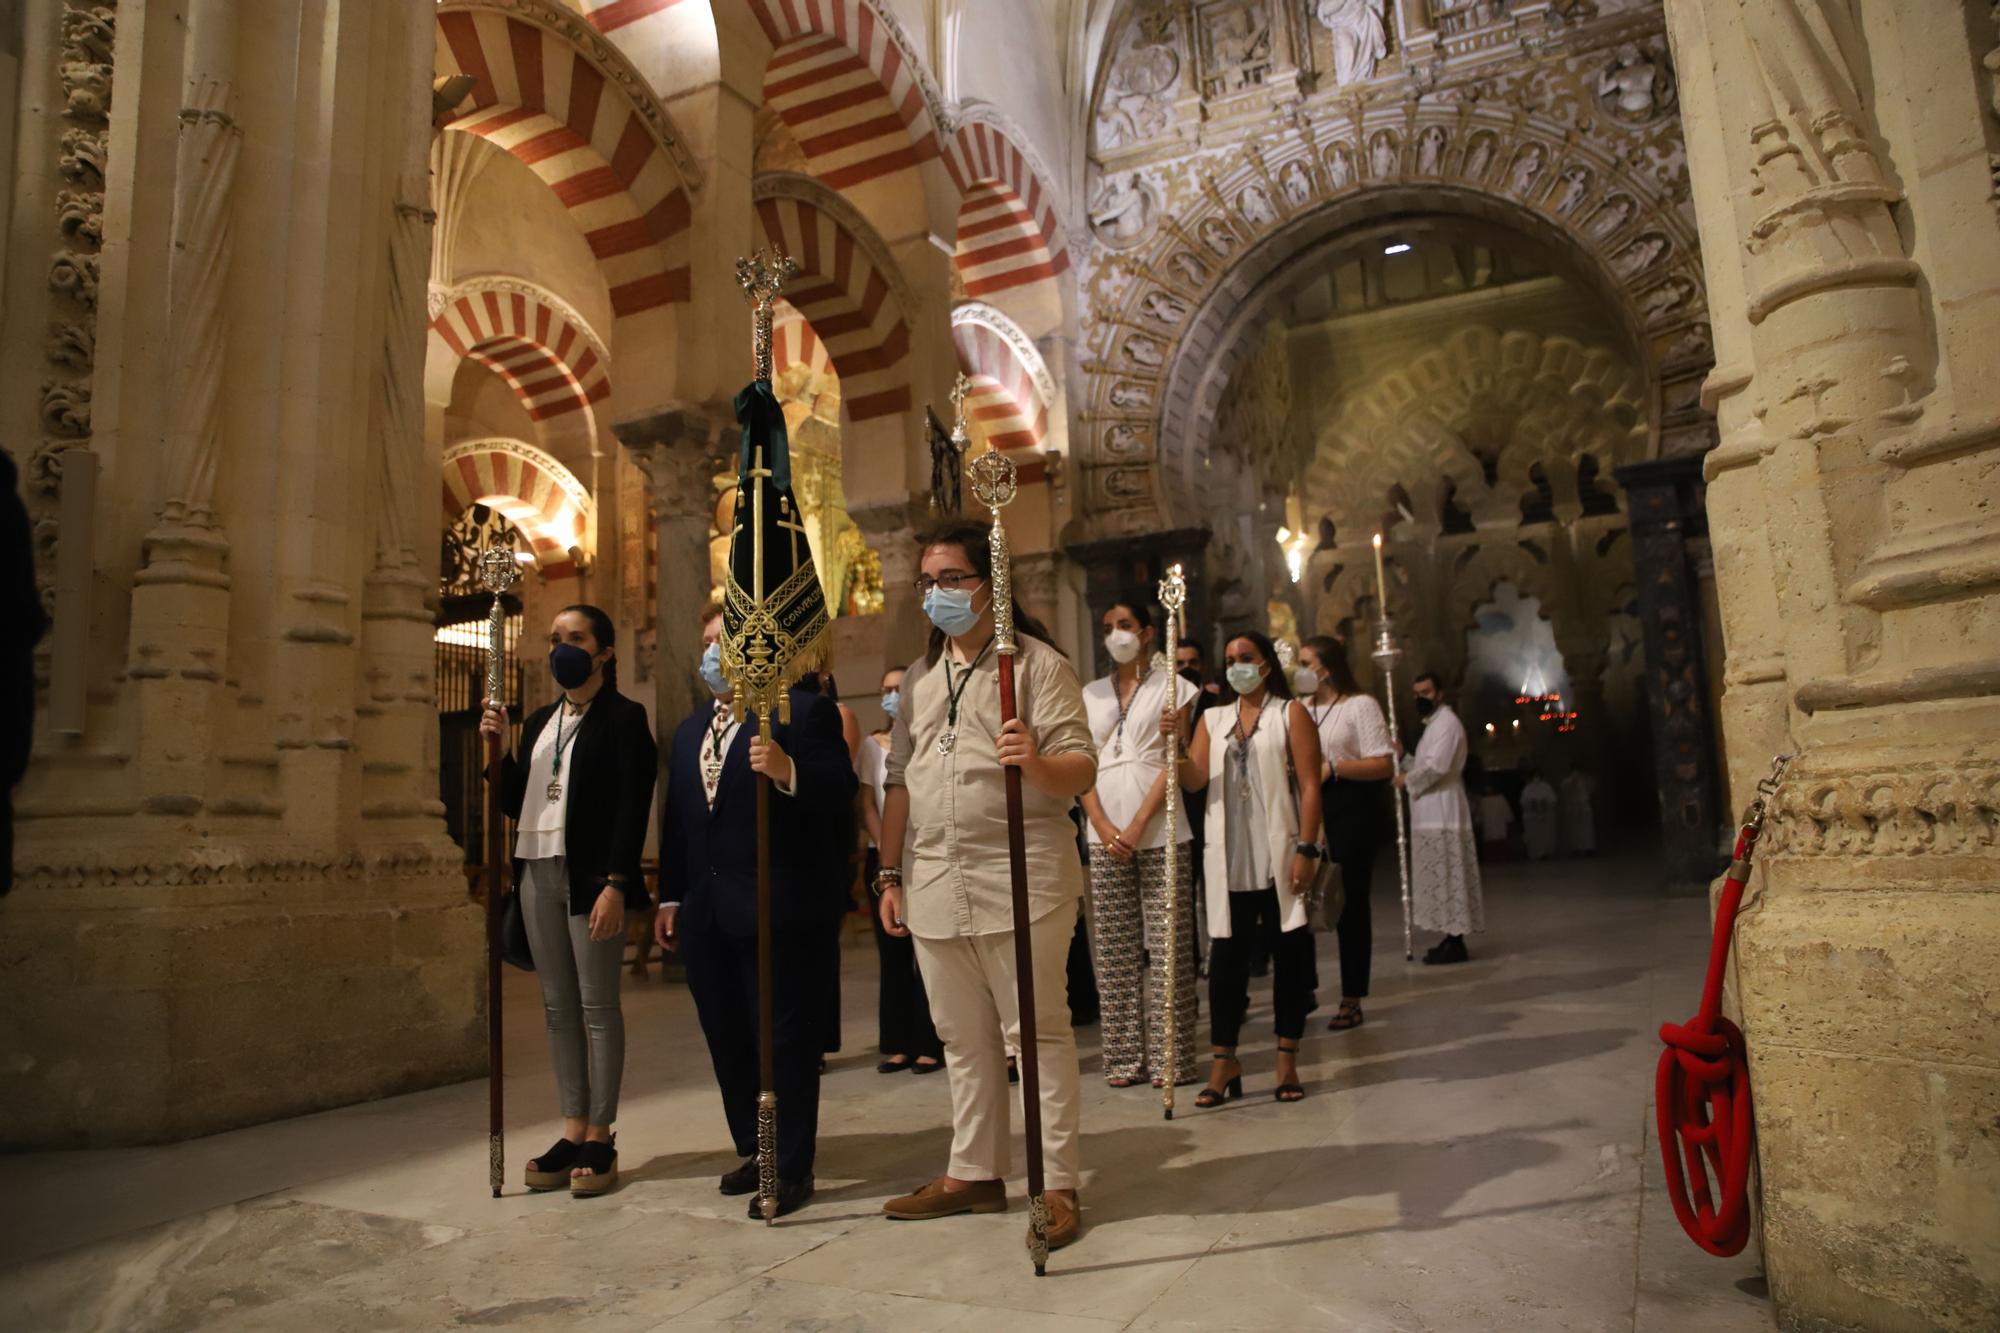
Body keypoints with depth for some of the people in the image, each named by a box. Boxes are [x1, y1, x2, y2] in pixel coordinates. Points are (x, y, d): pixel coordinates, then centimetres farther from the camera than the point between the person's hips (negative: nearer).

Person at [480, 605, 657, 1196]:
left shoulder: (623, 717, -4)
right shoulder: (539, 721, 17)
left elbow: (633, 808, -12)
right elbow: (518, 803, 16)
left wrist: (616, 885, -19)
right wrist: (496, 751, 2)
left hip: (591, 876, -7)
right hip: (537, 873, 7)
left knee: (597, 1005, -1)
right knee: (558, 1007, 10)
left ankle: (600, 1137, 8)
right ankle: (572, 1130, 18)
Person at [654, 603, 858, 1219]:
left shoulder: (803, 711, -4)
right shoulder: (689, 730, 20)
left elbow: (841, 793, -16)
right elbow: (675, 820, 19)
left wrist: (788, 771, -33)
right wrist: (671, 896, 16)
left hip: (779, 909, -7)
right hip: (706, 914, 8)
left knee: (784, 1040, 0)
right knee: (726, 1038, 15)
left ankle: (791, 1167, 12)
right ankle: (753, 1150, 30)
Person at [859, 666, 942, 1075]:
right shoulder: (872, 745, 9)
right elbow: (867, 805, 5)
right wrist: (885, 851, -7)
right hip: (884, 858, 3)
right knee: (892, 953, 6)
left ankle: (929, 1045, 3)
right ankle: (896, 1045, 12)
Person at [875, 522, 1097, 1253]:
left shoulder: (1038, 663, -3)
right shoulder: (919, 677, 16)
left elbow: (1081, 769, -11)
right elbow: (899, 780, 17)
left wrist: (1037, 762, -32)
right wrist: (891, 874, 13)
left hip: (1019, 880, -6)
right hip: (935, 884, 6)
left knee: (1037, 1032, 1)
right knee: (964, 1039, 14)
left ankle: (1056, 1184, 11)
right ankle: (974, 1173, 26)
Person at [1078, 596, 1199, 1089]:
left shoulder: (1170, 687, 4)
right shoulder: (1090, 694, 13)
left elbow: (1173, 762, -4)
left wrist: (1138, 824, -13)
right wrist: (1104, 827, -7)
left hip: (1159, 831, -3)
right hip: (1104, 834, 3)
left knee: (1166, 944, -2)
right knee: (1114, 947, 4)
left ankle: (1170, 1057, 6)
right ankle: (1125, 1056, 12)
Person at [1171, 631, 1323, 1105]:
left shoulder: (1290, 714, 4)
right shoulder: (1213, 719, 14)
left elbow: (1309, 786, -3)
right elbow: (1195, 780, 2)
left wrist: (1306, 849, -12)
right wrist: (1174, 743, -16)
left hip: (1279, 856, -3)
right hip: (1230, 859, 3)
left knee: (1289, 954, 4)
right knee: (1226, 958, 4)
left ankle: (1287, 1061, 15)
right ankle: (1224, 1062, 12)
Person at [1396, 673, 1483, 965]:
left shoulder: (1447, 722, -10)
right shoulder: (1434, 724, 22)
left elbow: (1436, 766, -21)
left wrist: (1407, 780, -8)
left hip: (1442, 813, -10)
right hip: (1432, 813, 10)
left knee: (1447, 878, -9)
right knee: (1441, 878, 11)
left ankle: (1455, 943, -7)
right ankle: (1451, 938, 16)